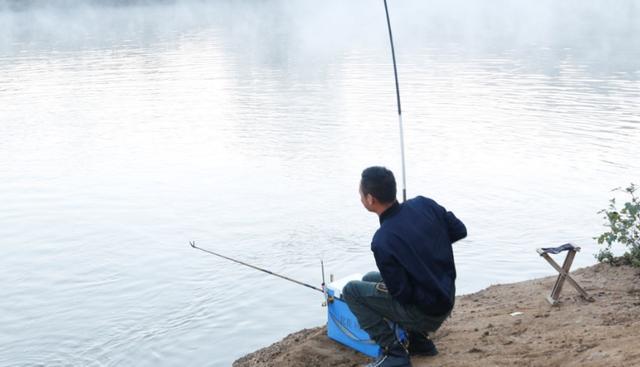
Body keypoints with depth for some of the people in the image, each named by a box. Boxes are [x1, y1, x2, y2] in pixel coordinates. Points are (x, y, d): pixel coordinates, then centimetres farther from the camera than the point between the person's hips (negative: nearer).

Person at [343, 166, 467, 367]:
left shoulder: (382, 241, -26)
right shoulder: (424, 204, -8)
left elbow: (402, 294, -21)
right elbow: (460, 230, 4)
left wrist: (382, 287, 1)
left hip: (424, 314, -7)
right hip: (446, 301, 7)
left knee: (351, 290, 2)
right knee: (370, 279, 22)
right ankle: (418, 340, 20)